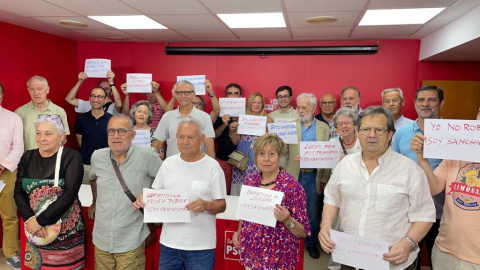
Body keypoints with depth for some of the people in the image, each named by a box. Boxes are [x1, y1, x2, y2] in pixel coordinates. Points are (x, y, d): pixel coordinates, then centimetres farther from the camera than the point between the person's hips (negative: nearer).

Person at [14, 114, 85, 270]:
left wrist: (40, 221, -18)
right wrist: (30, 220, -13)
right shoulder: (28, 158, 4)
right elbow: (19, 192, 1)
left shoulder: (72, 158, -10)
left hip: (66, 229, -4)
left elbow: (70, 194, -18)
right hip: (35, 229, 4)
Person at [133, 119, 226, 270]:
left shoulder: (212, 166, -8)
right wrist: (144, 199, -8)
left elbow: (222, 206, -6)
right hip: (169, 243, 4)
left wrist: (206, 205, -25)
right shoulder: (168, 163, 5)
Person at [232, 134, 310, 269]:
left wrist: (287, 220, -29)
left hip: (278, 258, -4)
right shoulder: (250, 179, -3)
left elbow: (303, 232, -12)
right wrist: (239, 231, -1)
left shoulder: (292, 186, -17)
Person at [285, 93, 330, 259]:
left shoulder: (323, 128, 4)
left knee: (313, 213, 9)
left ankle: (311, 243, 27)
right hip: (293, 175, 0)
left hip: (314, 177, 0)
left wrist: (324, 179, -1)